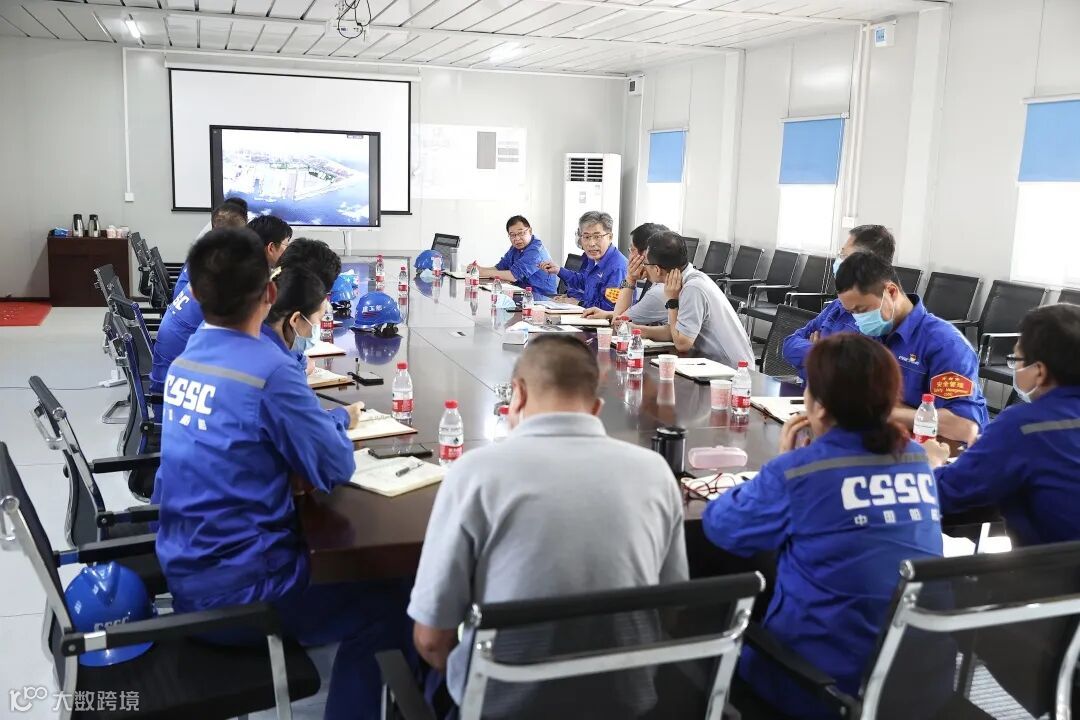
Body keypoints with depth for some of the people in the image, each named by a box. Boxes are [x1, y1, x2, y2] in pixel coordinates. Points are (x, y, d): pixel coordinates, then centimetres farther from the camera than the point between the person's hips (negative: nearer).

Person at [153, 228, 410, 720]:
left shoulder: (185, 359, 2)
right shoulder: (269, 370, -23)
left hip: (183, 571, 8)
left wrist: (319, 418, 7)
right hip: (233, 590, -8)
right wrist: (339, 418, 4)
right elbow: (335, 470, -15)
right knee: (385, 605, 9)